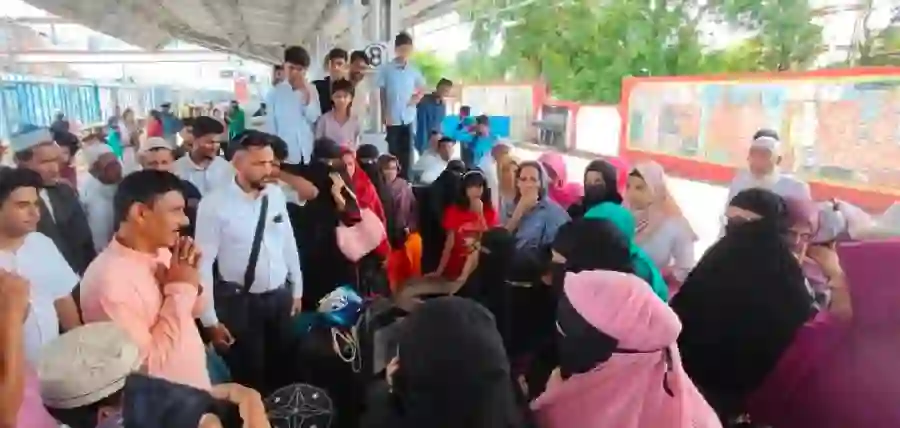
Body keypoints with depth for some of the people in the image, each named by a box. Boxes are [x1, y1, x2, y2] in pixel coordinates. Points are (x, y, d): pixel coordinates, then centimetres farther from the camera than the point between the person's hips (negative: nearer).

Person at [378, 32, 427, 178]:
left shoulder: (414, 70, 5)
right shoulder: (386, 69, -3)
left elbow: (422, 89, 18)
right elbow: (382, 93, 0)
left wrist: (416, 98, -1)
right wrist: (384, 115, -4)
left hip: (408, 117, 2)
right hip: (392, 117, -2)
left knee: (407, 150, 6)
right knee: (393, 150, 4)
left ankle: (405, 179, 15)